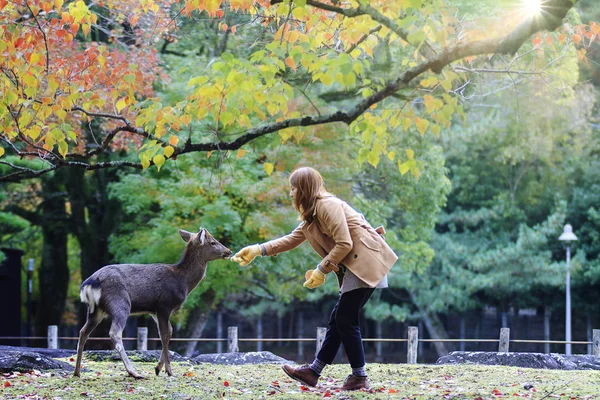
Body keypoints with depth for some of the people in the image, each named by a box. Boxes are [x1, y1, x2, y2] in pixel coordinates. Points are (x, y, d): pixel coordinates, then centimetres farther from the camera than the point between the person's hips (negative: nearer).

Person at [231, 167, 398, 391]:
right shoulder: (311, 214, 19)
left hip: (366, 262, -10)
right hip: (355, 267, 10)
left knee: (345, 320, -8)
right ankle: (313, 372, 13)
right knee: (338, 319, 10)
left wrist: (321, 270, -13)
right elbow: (292, 240, 23)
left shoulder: (327, 205, -13)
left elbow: (344, 244, -19)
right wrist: (258, 250, 16)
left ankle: (359, 377, -1)